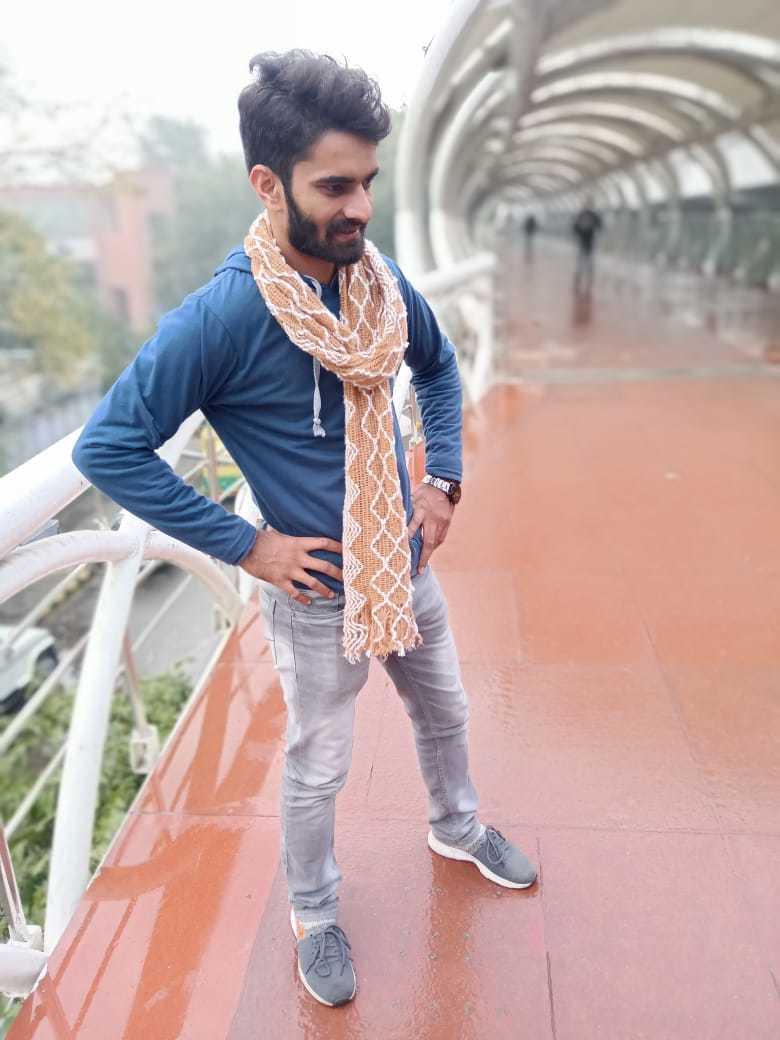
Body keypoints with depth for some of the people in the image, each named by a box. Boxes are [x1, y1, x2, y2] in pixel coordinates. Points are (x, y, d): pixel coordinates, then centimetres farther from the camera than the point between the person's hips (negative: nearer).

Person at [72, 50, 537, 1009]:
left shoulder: (382, 280, -6)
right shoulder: (222, 317, -23)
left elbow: (438, 367, 13)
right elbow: (108, 448, -20)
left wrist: (443, 478, 2)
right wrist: (246, 544, -19)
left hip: (408, 567, 6)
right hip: (318, 593, -5)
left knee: (444, 713, 26)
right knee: (318, 770, 14)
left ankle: (455, 828, 56)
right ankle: (314, 916, 42)